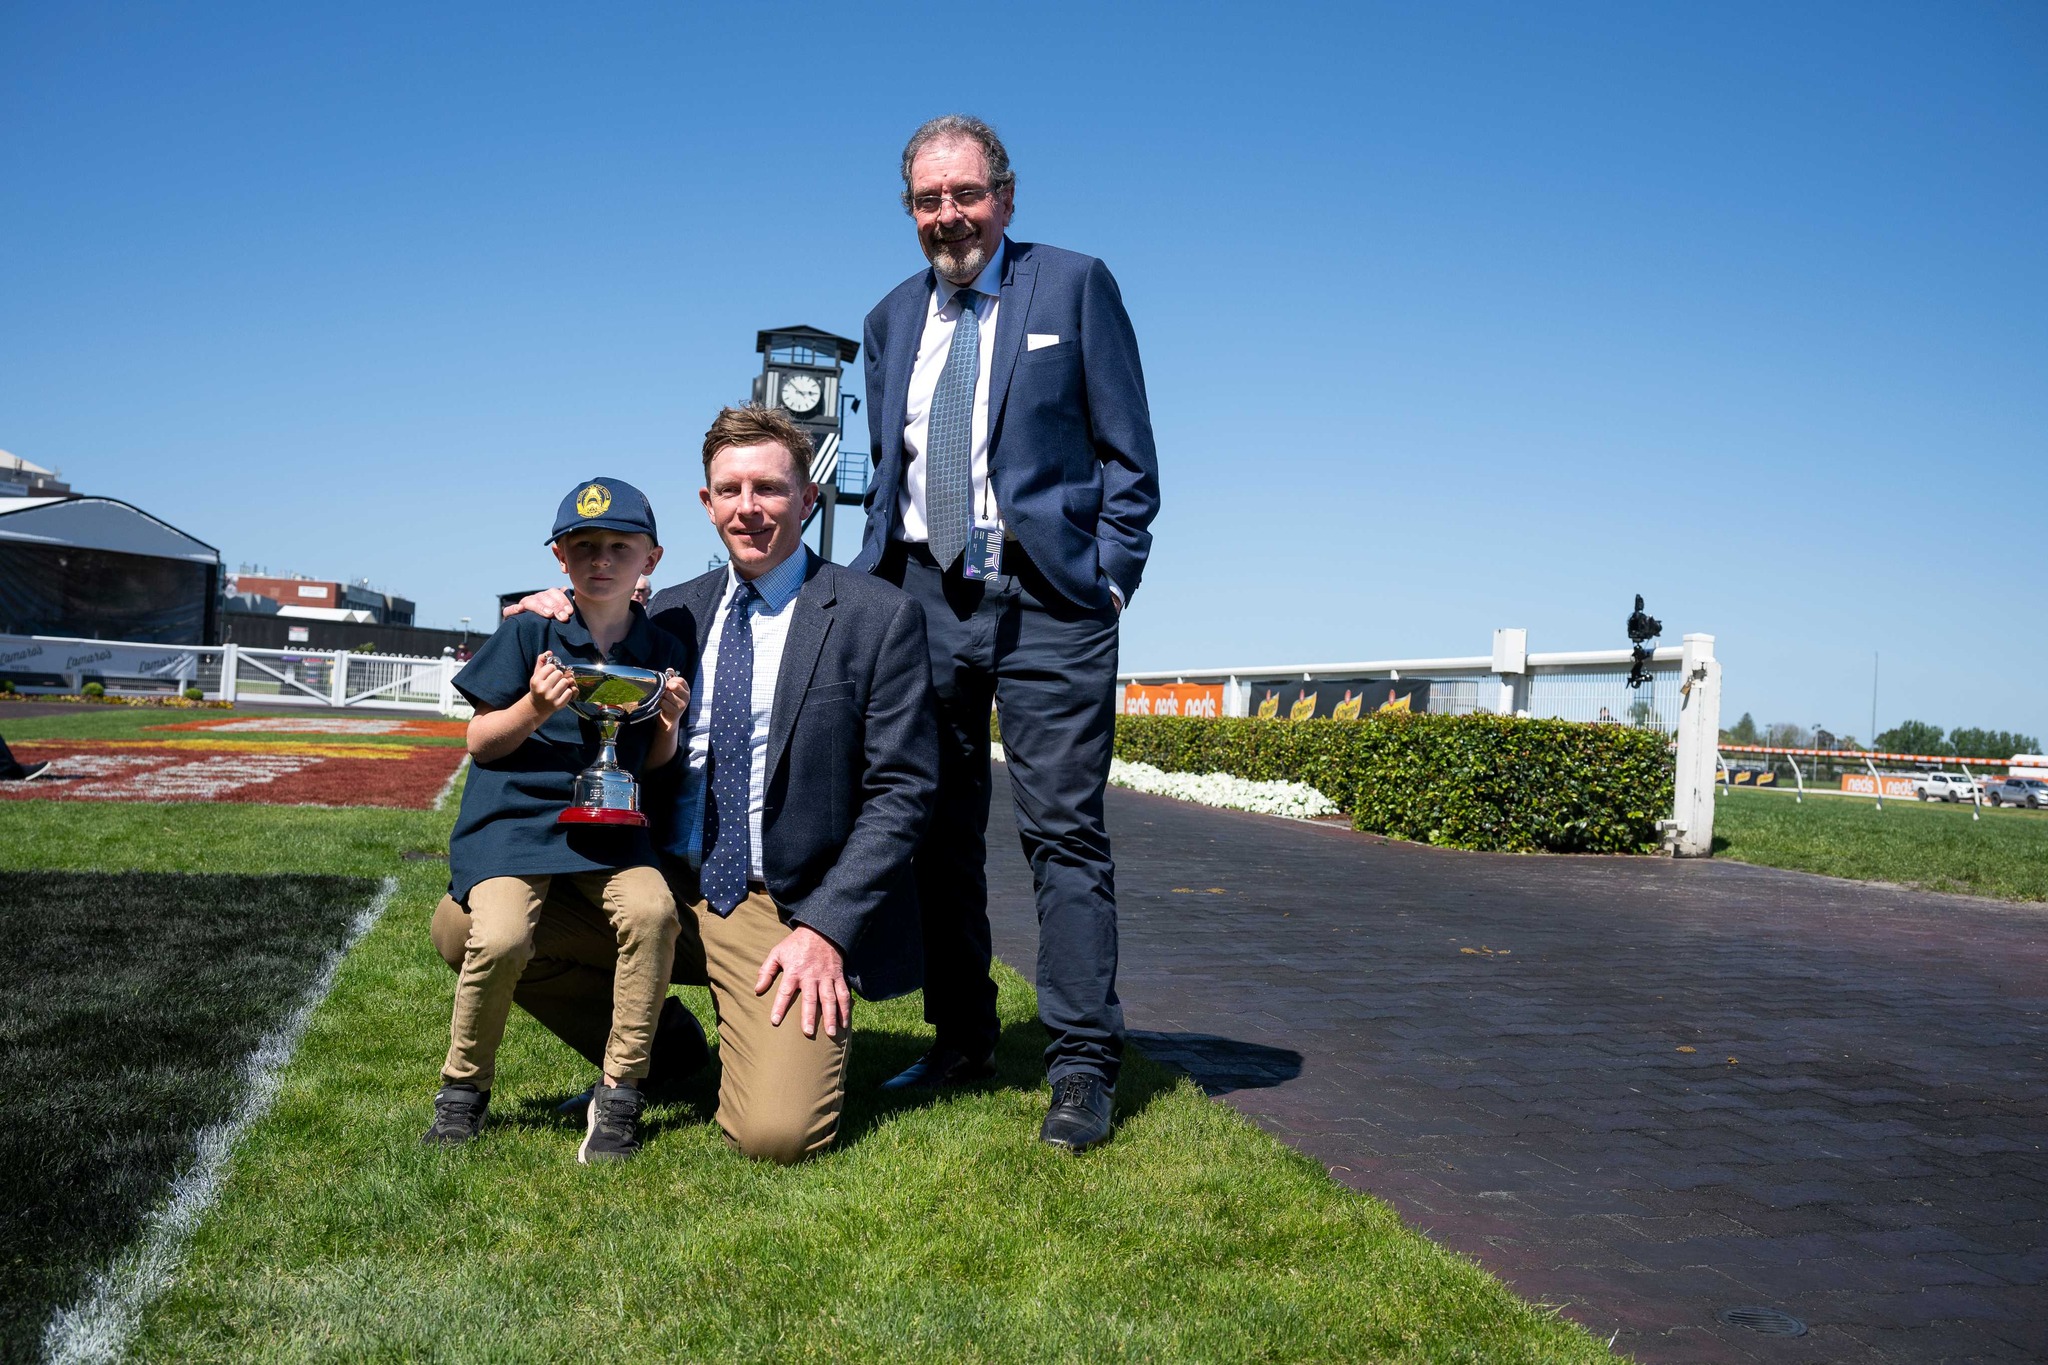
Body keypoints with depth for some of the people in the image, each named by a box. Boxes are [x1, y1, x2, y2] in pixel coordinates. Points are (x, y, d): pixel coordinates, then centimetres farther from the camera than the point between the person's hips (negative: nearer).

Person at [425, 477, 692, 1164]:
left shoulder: (663, 651, 6)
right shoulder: (529, 635, -1)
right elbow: (480, 745, 1)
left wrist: (668, 722, -8)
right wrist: (535, 709, -17)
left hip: (608, 825, 2)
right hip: (514, 818, -2)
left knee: (653, 909, -28)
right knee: (501, 937, -28)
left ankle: (619, 1093, -11)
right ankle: (463, 1087, 2)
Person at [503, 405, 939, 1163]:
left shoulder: (879, 617, -4)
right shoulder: (671, 611, 11)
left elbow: (902, 792, -7)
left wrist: (825, 929, -16)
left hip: (787, 911, -5)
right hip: (663, 887, 5)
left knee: (774, 1130, -24)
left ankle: (781, 1043, 13)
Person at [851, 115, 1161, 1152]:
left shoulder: (1075, 285, 3)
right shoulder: (892, 319, 17)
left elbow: (1128, 453, 0)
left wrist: (1109, 581, -8)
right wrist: (874, 584, 9)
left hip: (1046, 601, -5)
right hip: (924, 600, 5)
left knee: (1065, 833, -4)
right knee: (937, 832, 8)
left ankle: (1082, 1069, 4)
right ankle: (959, 1044, 21)